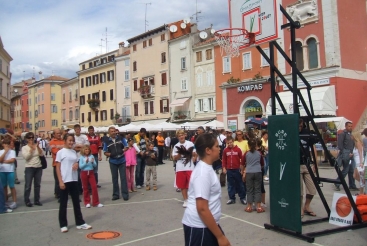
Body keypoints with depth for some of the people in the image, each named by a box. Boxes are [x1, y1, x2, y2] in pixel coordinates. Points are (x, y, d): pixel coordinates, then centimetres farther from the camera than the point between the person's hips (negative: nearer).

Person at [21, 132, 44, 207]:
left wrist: (38, 147, -17)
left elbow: (42, 154, -7)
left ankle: (37, 200, 19)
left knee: (37, 185, 10)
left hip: (39, 168, 3)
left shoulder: (37, 146, 5)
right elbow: (26, 157, -16)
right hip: (29, 168, -3)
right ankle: (27, 201, 10)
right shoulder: (24, 148, -2)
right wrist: (31, 148, -18)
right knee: (28, 185, -2)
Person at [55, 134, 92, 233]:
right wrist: (60, 181, -13)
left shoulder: (74, 152, 10)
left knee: (76, 202, 11)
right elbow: (58, 168, -7)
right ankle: (63, 225, 15)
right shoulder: (60, 152, -5)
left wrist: (77, 164, -6)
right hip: (64, 181, -5)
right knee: (63, 203, 4)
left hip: (74, 180, 5)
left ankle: (80, 223, 19)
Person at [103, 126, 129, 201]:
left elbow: (126, 147, 5)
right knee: (114, 178, 8)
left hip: (122, 161, -1)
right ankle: (115, 194, 17)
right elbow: (105, 152, 2)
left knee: (123, 177, 0)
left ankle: (125, 194, 6)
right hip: (113, 162, 1)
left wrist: (122, 151, -16)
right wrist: (110, 154, -18)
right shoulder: (107, 141, 0)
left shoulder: (121, 138, 0)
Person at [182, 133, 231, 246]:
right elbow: (202, 208, -24)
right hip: (199, 227, -9)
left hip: (207, 224, 9)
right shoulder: (203, 172, -21)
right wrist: (220, 236, -19)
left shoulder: (206, 168, 8)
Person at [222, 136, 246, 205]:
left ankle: (242, 198, 17)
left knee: (240, 184, 7)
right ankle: (232, 198, 18)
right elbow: (224, 160, 8)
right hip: (229, 170, 2)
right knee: (230, 185, 10)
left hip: (237, 170, -2)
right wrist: (224, 168, 2)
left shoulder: (238, 149, -6)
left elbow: (242, 159, -2)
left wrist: (242, 168, -3)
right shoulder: (225, 150, 1)